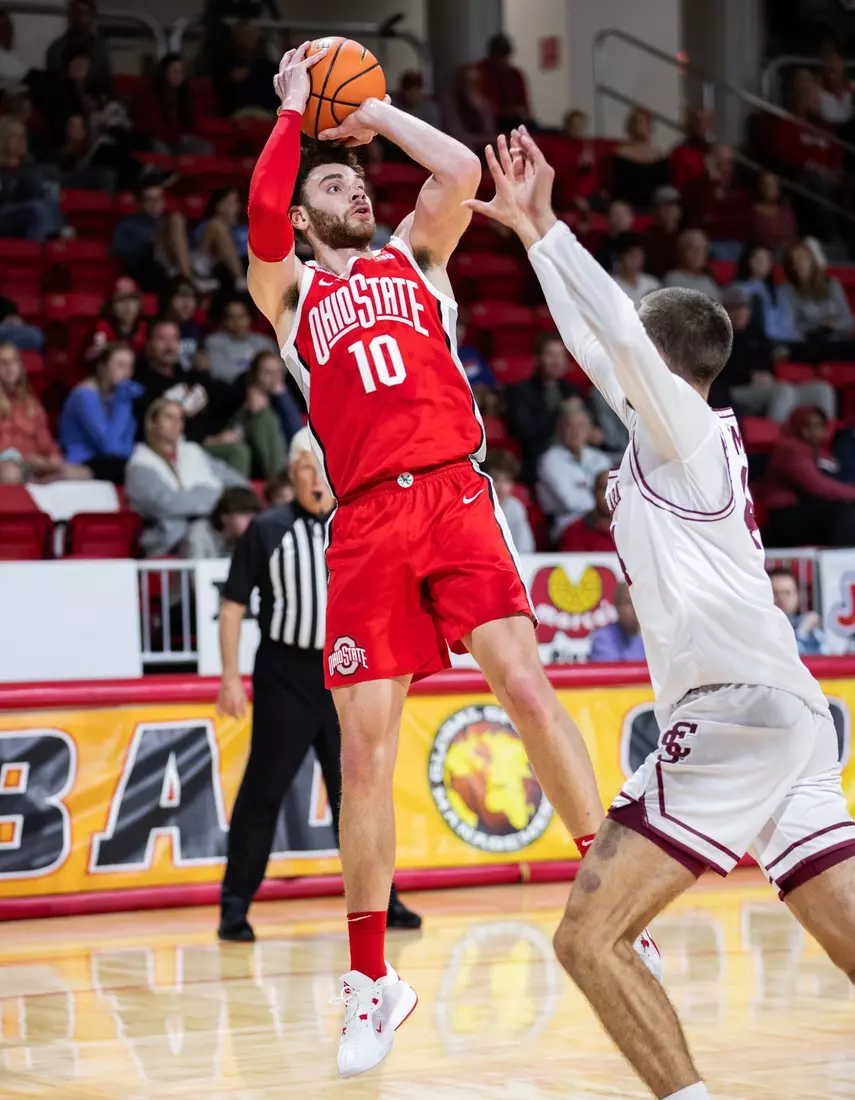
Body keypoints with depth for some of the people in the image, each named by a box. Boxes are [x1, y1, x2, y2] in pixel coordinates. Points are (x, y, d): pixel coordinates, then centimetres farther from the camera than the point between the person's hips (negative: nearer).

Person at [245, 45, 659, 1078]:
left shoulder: (414, 259, 21)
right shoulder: (288, 289, 18)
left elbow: (462, 168, 5)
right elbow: (261, 208, -2)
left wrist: (373, 115, 17)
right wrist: (295, 106, 9)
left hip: (453, 495, 0)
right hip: (364, 520, 0)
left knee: (525, 685, -17)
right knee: (364, 748, -3)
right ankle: (370, 979, 7)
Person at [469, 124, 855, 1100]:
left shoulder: (683, 426, 1)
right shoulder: (676, 436, 24)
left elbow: (620, 333, -17)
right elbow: (598, 344, 33)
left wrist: (539, 225, -10)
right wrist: (529, 231, 37)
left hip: (737, 708, -9)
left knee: (588, 937, -10)